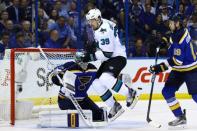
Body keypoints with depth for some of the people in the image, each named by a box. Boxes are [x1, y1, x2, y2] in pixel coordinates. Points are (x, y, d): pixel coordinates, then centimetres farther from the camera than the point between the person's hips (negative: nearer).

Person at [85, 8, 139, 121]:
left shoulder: (105, 31, -24)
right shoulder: (99, 25, 7)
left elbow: (107, 53, -27)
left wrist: (91, 56, -22)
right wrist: (93, 46, 14)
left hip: (118, 57, -10)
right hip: (109, 59, 10)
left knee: (105, 78, -32)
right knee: (97, 83, 2)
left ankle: (130, 93, -15)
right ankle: (115, 107, 10)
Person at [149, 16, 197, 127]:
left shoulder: (181, 38, -26)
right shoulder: (176, 33, 2)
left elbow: (177, 60, -30)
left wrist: (160, 68, -31)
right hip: (179, 70, 9)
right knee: (167, 91, 1)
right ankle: (181, 117, 5)